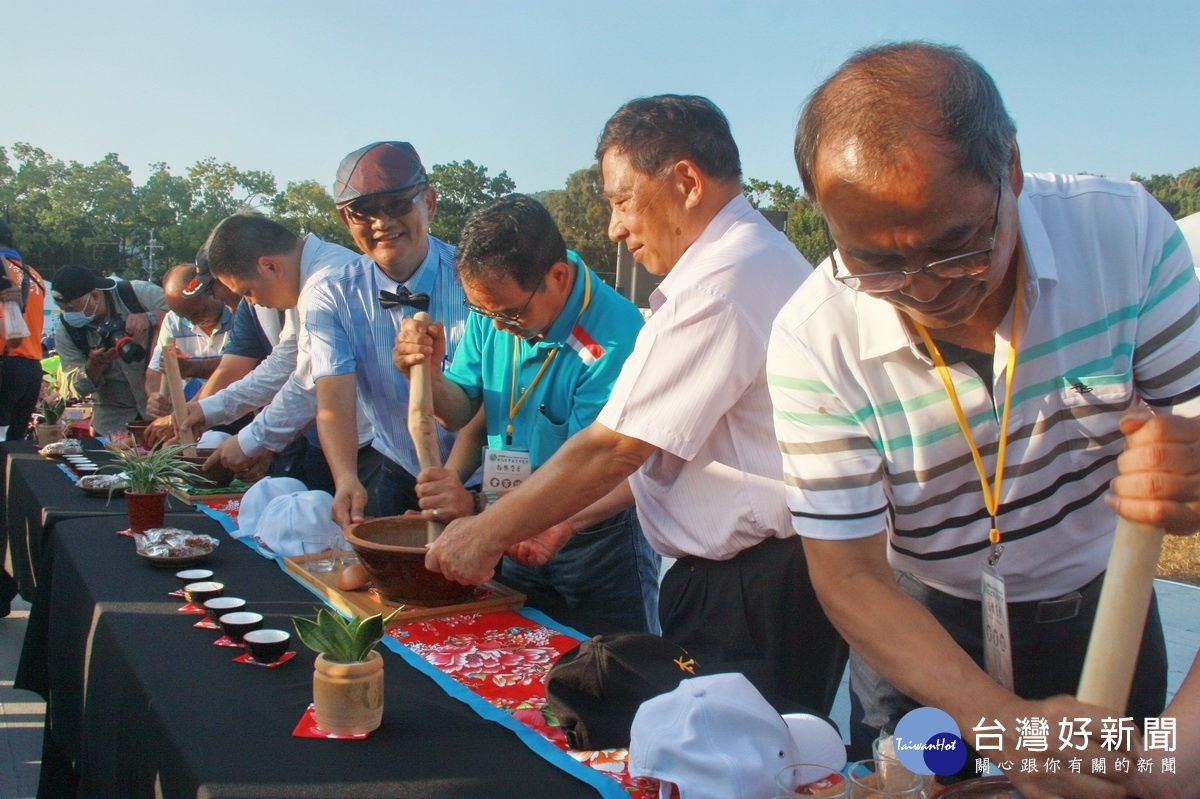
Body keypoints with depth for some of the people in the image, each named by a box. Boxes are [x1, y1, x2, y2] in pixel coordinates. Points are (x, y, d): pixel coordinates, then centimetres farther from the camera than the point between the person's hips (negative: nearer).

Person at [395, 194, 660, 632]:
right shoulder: (492, 309, -6)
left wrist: (479, 509, -39)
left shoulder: (615, 339, -29)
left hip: (597, 540, -6)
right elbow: (460, 412, 4)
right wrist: (429, 374, -18)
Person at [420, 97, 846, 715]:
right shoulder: (761, 259, 13)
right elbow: (661, 450, 13)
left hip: (753, 593, -10)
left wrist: (487, 534, -7)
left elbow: (614, 449, -18)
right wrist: (564, 521, 11)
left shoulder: (723, 283, -20)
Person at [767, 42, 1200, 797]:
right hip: (919, 629, -2)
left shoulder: (1126, 231, -22)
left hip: (1099, 610, 3)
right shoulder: (813, 342, -27)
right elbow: (849, 576, -23)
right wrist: (1001, 721, -35)